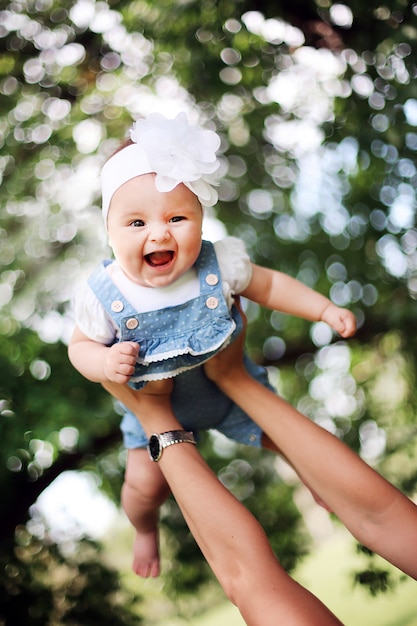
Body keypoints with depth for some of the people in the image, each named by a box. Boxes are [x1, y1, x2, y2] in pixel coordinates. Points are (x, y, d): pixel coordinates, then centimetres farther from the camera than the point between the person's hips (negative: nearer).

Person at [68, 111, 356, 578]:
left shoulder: (219, 265, -26)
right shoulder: (103, 295, -29)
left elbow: (269, 285, -7)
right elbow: (81, 345, -12)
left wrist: (326, 310, -8)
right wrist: (105, 363, -33)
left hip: (231, 384, 2)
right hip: (156, 407, -1)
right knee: (145, 484, -2)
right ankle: (145, 531, 38)